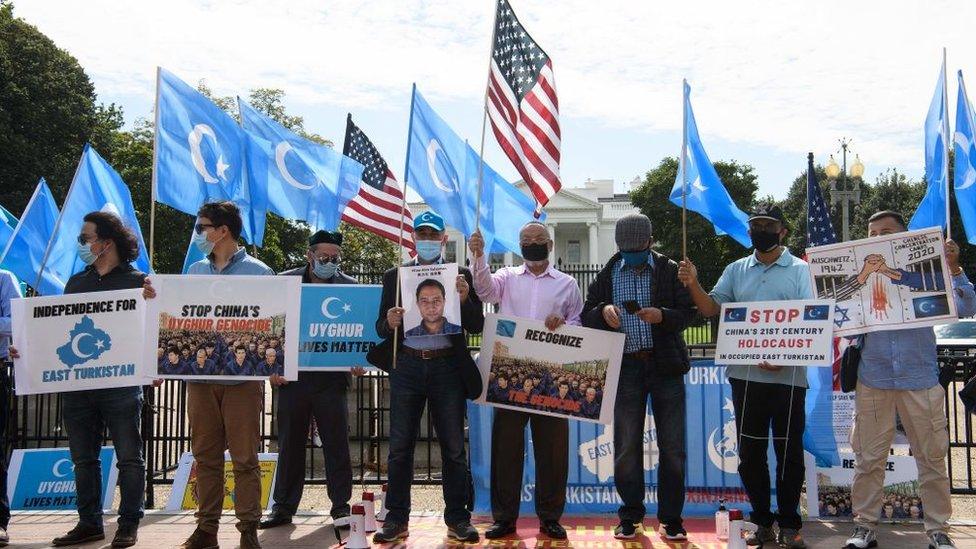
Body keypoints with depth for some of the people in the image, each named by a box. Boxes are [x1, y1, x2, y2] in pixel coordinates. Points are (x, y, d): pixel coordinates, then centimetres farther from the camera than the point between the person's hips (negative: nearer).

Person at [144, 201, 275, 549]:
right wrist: (157, 299, 0)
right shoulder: (195, 271, 14)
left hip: (242, 377, -5)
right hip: (200, 375, 5)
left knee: (244, 457, -1)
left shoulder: (257, 272, -1)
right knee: (205, 455, 10)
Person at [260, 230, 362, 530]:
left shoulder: (349, 286, 5)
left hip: (332, 378, -1)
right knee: (289, 444, 9)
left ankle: (341, 505, 14)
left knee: (337, 443, 3)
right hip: (292, 375, 1)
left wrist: (359, 361, -13)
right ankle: (283, 507, 19)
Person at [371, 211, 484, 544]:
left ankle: (457, 519, 14)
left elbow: (476, 326, 2)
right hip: (407, 367, 1)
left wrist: (464, 299, -15)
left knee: (454, 447, 4)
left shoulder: (460, 275, 7)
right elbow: (381, 328, 8)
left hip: (447, 367, -1)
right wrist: (390, 322, -14)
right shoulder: (394, 276, 10)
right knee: (400, 447, 4)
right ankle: (396, 519, 13)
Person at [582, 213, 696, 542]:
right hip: (625, 367, 1)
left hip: (666, 366, -1)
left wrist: (663, 315, -19)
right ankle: (630, 516, 18)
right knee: (626, 447, 6)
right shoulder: (607, 274, 9)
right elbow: (586, 316, 8)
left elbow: (687, 313, 0)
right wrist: (603, 311, -14)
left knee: (672, 447, 3)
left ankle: (671, 518, 15)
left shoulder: (670, 270, 4)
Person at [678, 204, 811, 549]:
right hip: (745, 375, 3)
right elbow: (711, 309, 6)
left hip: (787, 375, -3)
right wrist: (693, 285, -13)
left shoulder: (800, 270, 2)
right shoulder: (736, 270, 11)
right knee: (750, 452, 8)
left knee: (789, 451, 4)